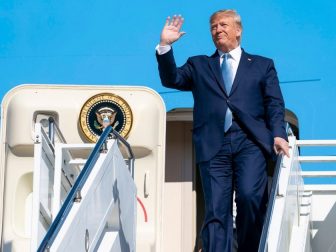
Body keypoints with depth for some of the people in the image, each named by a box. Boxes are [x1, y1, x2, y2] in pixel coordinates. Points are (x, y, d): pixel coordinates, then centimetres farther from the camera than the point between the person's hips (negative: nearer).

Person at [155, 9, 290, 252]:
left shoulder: (263, 65, 20)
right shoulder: (199, 65, 24)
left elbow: (275, 104, 10)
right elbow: (171, 79, 9)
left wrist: (278, 134, -6)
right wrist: (165, 46, -4)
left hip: (250, 142, -1)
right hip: (214, 144, 1)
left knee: (250, 197, -20)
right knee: (216, 211, -6)